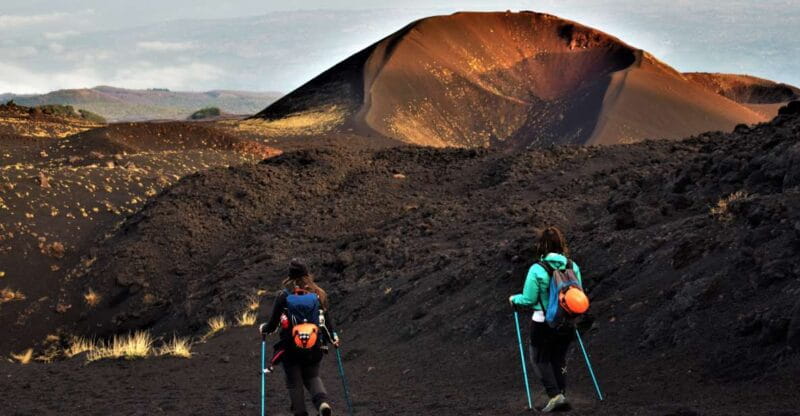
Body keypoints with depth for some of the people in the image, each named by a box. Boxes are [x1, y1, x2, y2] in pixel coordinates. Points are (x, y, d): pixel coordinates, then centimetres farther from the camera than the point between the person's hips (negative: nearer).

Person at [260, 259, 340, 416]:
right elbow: (327, 320, 6)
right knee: (312, 377, 17)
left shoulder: (283, 296, -7)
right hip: (314, 347, 3)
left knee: (294, 382, 9)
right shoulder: (318, 294, 0)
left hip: (290, 348, -3)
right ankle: (322, 401, -11)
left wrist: (264, 328, 20)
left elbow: (273, 323, -4)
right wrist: (333, 338, 24)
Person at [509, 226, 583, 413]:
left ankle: (555, 395, -1)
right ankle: (561, 392, 22)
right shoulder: (573, 266, -4)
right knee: (559, 359, 20)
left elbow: (528, 299, -12)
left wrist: (514, 299, 9)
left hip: (543, 323, -4)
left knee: (540, 360, 12)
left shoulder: (537, 270, -17)